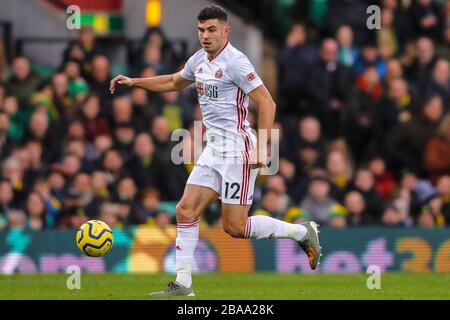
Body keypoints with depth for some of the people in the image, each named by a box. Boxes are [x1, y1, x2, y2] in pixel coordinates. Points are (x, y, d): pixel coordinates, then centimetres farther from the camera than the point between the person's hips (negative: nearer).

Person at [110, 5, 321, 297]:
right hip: (213, 150, 8)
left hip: (237, 150, -8)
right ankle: (183, 285, 2)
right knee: (186, 210, -1)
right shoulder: (199, 60, 11)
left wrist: (261, 148, -22)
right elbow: (174, 82, 33)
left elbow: (267, 103, -17)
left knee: (235, 227, -6)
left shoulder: (235, 61, -14)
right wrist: (134, 82, 25)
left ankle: (302, 232, 10)